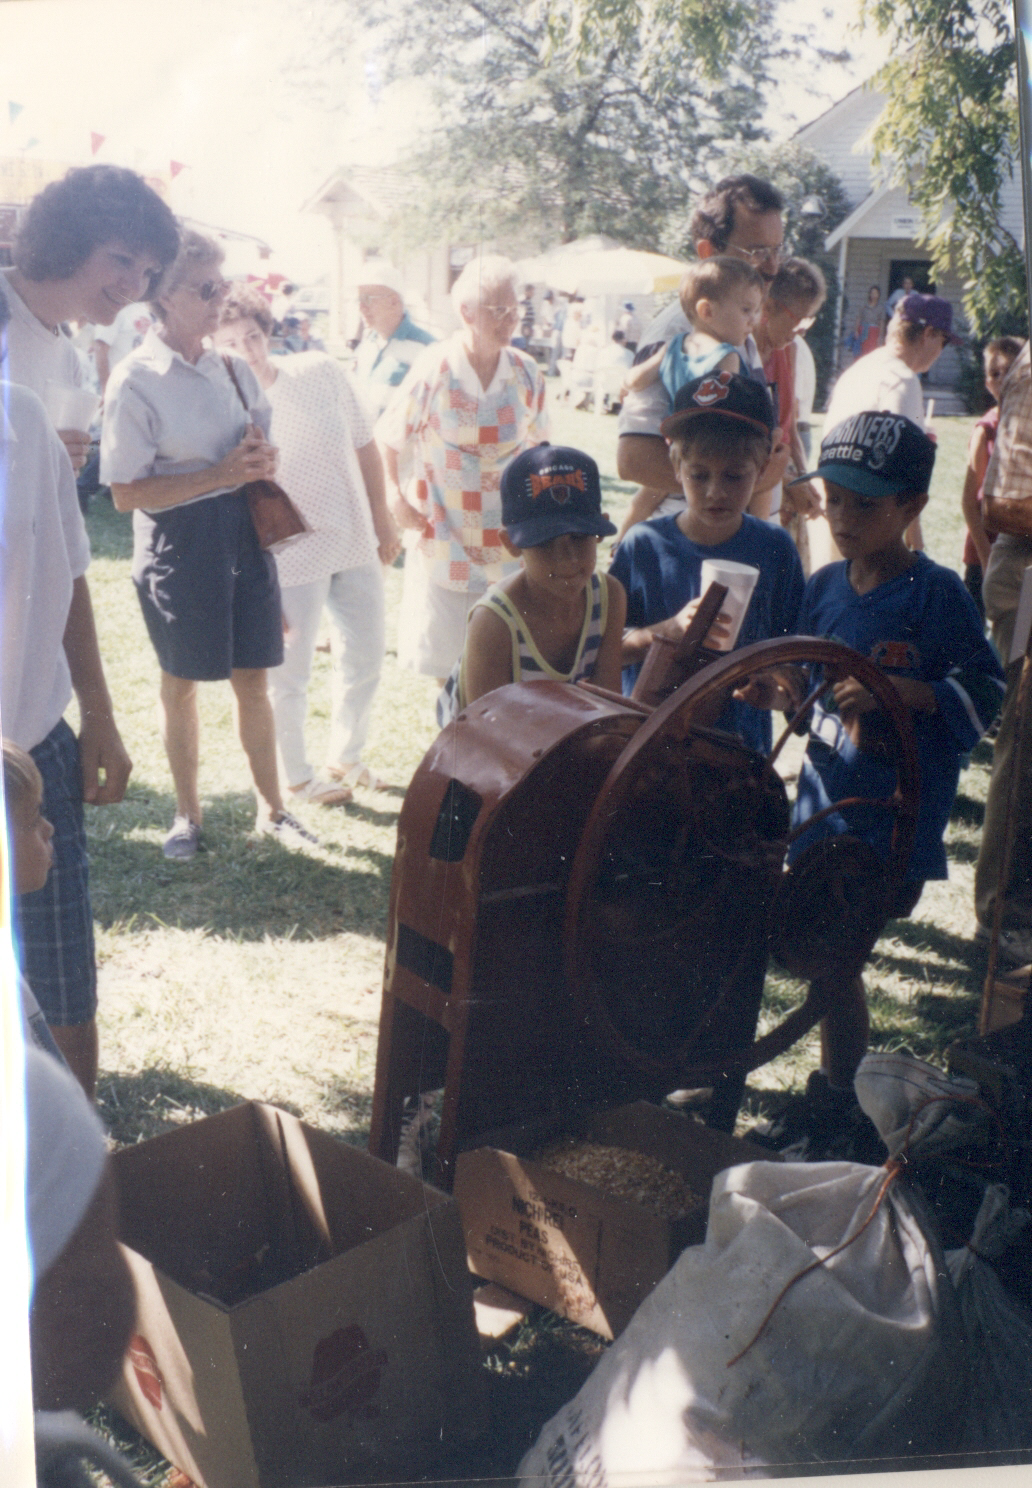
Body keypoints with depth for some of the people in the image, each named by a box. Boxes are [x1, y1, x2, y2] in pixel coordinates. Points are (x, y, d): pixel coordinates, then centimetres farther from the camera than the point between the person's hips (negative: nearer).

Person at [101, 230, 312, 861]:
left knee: (253, 679, 11)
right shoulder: (136, 381, -13)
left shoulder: (234, 368, 5)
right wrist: (219, 475, -22)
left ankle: (272, 806, 26)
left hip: (244, 531, 5)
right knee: (182, 683, 11)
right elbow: (126, 493, -16)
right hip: (179, 542, -4)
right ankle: (188, 813, 29)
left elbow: (263, 445, 18)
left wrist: (262, 461, -7)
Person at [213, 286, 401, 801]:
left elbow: (364, 447, 8)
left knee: (366, 652, 18)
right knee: (289, 673, 8)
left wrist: (382, 518, 11)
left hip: (356, 544, 5)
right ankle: (297, 778, 32)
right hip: (290, 559, -5)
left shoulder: (322, 373, -5)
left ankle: (345, 756, 41)